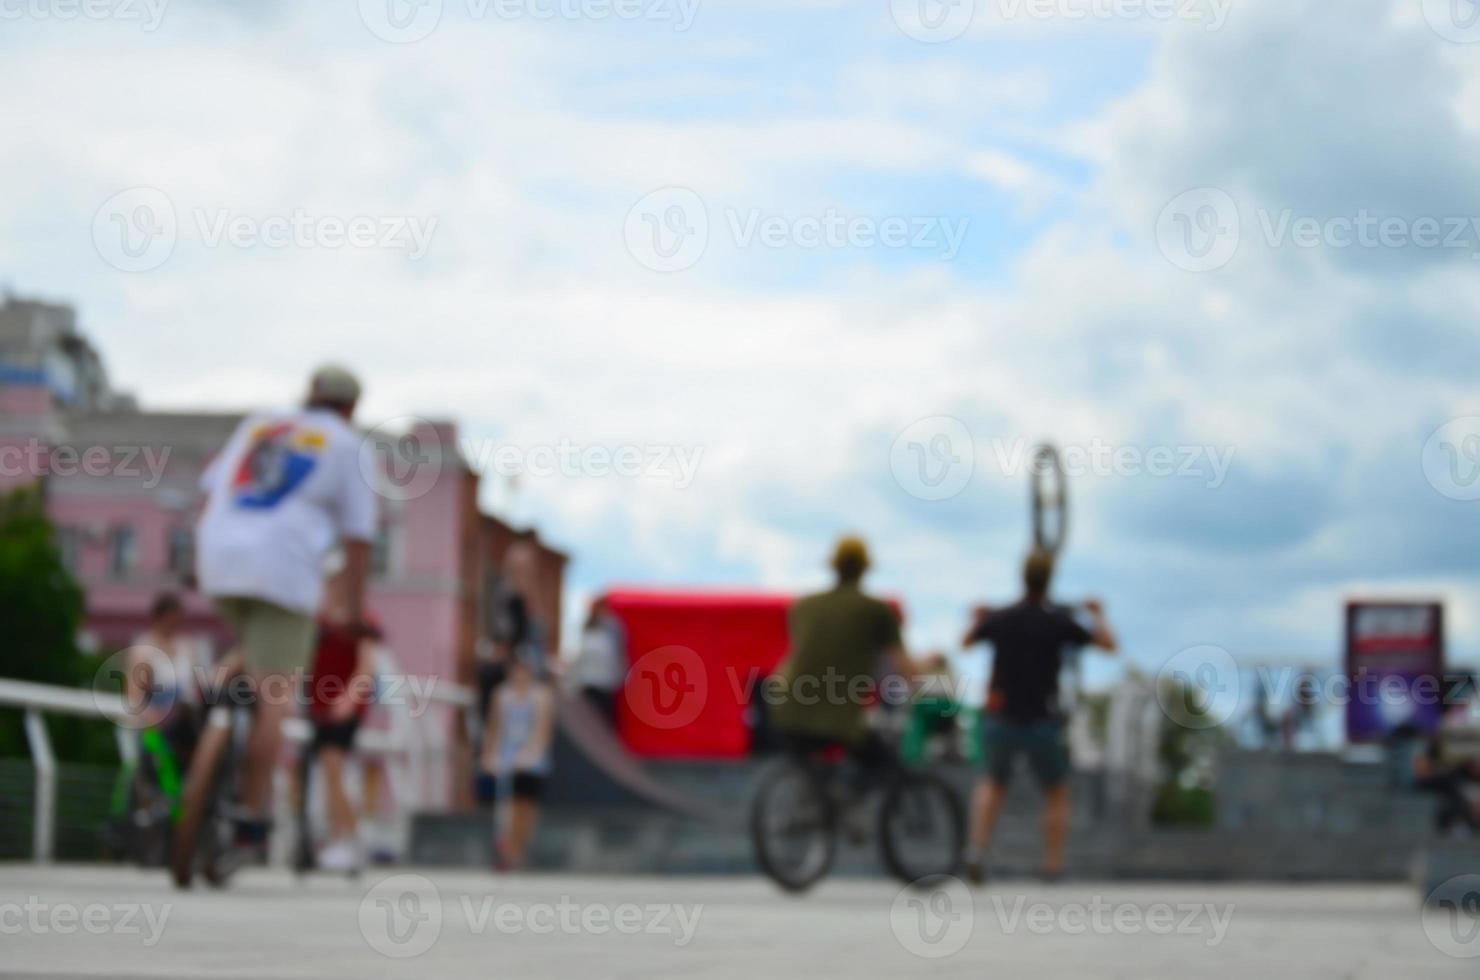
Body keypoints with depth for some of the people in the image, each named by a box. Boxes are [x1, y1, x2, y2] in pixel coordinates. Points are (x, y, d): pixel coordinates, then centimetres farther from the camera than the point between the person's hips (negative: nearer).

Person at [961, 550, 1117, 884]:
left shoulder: (999, 619, -3)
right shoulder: (1059, 621, -11)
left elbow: (966, 642, 17)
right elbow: (1108, 645, -2)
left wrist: (979, 619, 37)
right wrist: (1098, 616, 16)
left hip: (1000, 719, 2)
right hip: (1043, 721, -2)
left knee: (993, 784, 25)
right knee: (1057, 794, 18)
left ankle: (977, 850, 6)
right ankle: (1053, 867, 15)